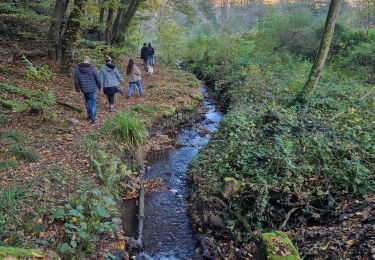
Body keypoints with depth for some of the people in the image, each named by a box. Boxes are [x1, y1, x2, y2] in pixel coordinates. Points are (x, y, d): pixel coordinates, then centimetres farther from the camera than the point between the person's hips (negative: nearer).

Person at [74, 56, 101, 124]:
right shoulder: (92, 68, -14)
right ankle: (93, 118, 2)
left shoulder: (78, 68, -5)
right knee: (93, 103, 5)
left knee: (87, 101, 23)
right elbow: (97, 78, -7)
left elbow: (76, 80, 1)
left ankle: (89, 115, 33)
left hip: (84, 89, 3)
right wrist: (100, 86, 9)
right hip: (92, 89, -3)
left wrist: (77, 89, 14)